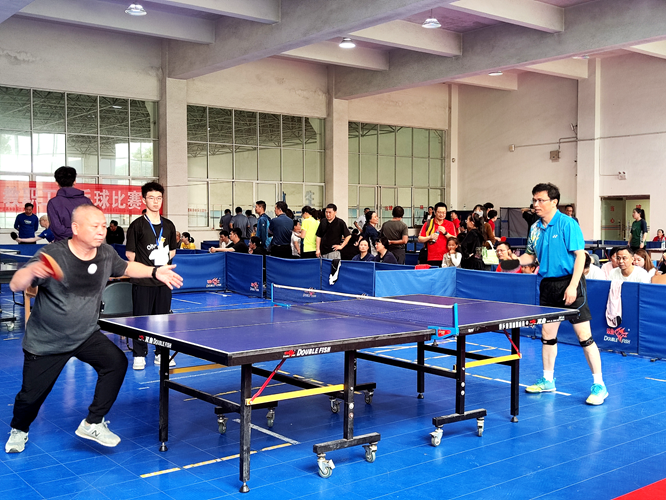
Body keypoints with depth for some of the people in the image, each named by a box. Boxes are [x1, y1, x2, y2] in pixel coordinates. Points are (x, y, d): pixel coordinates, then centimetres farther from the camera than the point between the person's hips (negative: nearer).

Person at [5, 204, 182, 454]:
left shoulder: (106, 254, -8)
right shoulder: (52, 255, -23)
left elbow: (127, 267, 15)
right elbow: (15, 285, -25)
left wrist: (155, 272, 1)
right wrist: (31, 271, -47)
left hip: (86, 335, 4)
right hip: (46, 340, -4)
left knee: (116, 361, -17)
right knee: (31, 395, 5)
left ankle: (92, 424, -1)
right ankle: (19, 430, 42)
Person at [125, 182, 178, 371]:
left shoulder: (169, 225, 10)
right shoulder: (137, 225, -3)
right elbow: (129, 253, -1)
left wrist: (164, 260, 6)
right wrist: (146, 267, -5)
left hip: (163, 279, 4)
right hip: (142, 281, -4)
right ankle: (139, 355, 11)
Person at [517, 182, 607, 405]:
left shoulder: (567, 223, -11)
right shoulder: (535, 228, 8)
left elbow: (580, 255, -15)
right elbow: (531, 255, 20)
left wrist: (572, 286, -21)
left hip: (569, 283, -7)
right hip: (548, 284, 7)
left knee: (584, 335, -6)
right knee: (547, 334, 12)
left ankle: (599, 385, 2)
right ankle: (548, 380, 25)